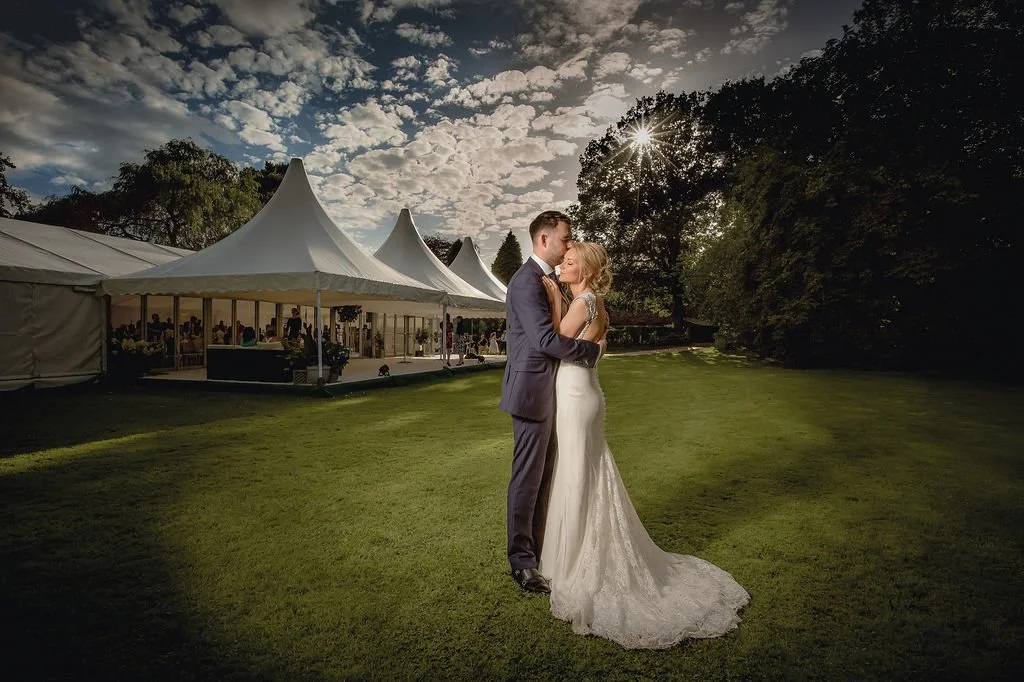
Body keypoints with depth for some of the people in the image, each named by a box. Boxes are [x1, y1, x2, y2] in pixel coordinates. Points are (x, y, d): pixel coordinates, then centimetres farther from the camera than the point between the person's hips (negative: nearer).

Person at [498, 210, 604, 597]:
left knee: (543, 475, 17)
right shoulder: (526, 280, -16)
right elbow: (546, 339, -24)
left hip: (549, 391, 10)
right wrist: (593, 350, -14)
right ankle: (521, 560, 17)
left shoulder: (548, 280, 15)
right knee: (527, 476, 1)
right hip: (533, 391, -10)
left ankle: (535, 547, 32)